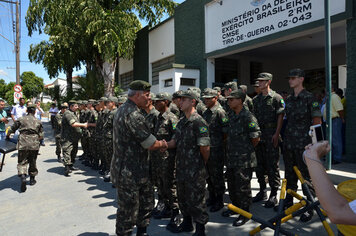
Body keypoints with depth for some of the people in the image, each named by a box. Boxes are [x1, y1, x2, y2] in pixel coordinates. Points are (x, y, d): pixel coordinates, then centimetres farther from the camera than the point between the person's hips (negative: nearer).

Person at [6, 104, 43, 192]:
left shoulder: (21, 119, 6)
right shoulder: (38, 121, 11)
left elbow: (11, 130, 12)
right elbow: (41, 136, 10)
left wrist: (7, 136, 32)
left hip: (23, 144, -2)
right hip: (34, 144, 2)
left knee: (22, 162, 4)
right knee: (32, 161, 16)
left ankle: (23, 177, -19)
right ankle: (32, 179, 27)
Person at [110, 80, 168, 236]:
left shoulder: (123, 109, 11)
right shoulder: (133, 114, -23)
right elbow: (151, 145, -20)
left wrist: (156, 143, 5)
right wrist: (163, 144, 1)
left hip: (139, 170, 11)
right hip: (129, 173, -11)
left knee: (146, 203, 22)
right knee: (128, 210, 6)